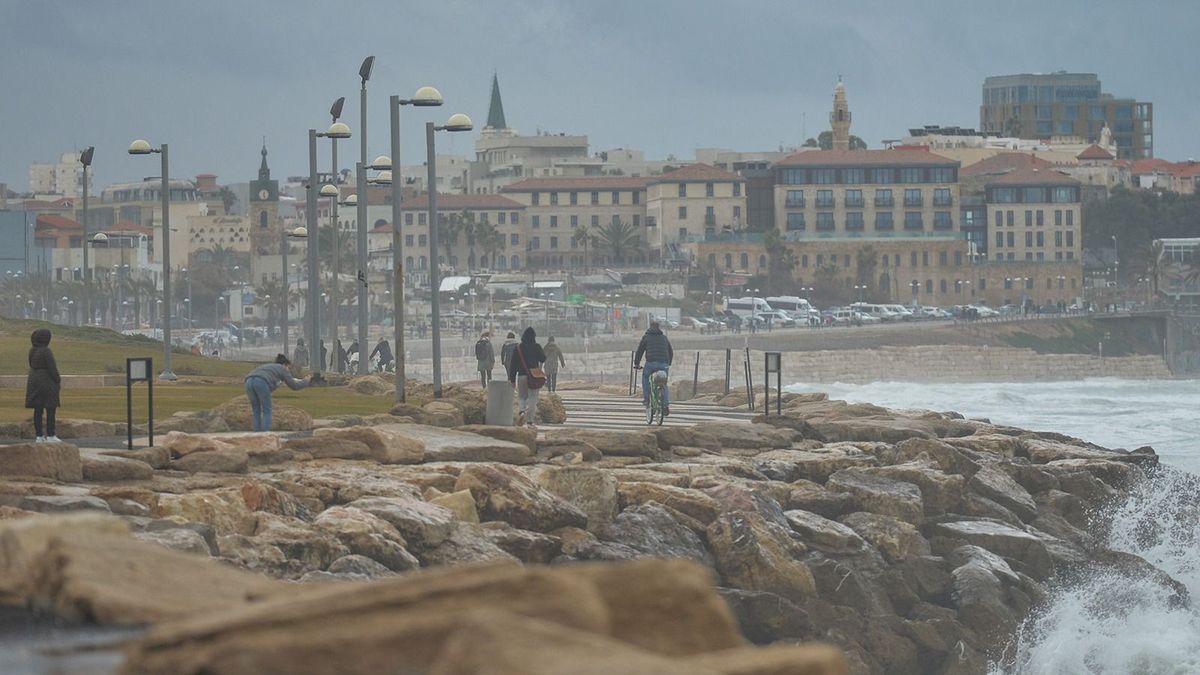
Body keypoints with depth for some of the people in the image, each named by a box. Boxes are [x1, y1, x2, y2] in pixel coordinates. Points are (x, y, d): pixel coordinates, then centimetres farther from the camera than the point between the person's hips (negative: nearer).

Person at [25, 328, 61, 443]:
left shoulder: (32, 350, 6)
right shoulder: (46, 351, -17)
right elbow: (52, 368, -17)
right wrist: (58, 380, -1)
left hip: (34, 383, 7)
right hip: (47, 383, -7)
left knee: (38, 410, 8)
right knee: (50, 410, 0)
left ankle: (39, 436, 7)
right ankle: (50, 436, 0)